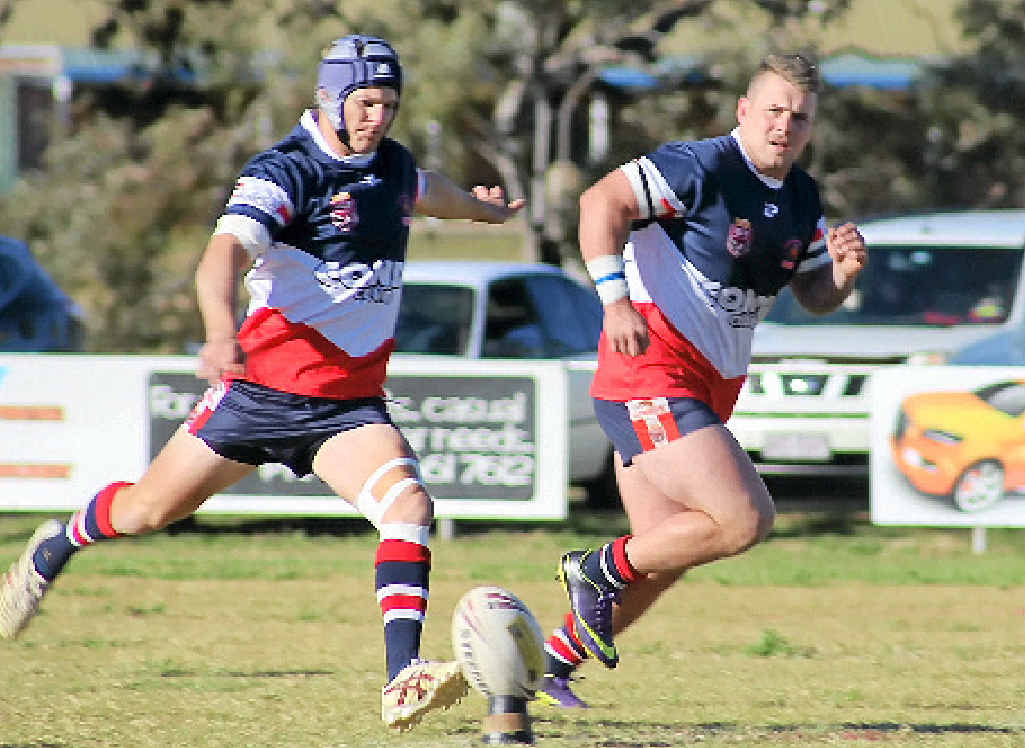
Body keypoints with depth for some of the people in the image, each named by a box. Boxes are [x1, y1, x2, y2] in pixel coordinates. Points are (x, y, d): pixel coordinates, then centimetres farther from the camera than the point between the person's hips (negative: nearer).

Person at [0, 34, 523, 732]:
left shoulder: (391, 167, 7)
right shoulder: (284, 173, -16)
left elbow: (424, 189, 35)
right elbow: (226, 253, -33)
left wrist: (481, 205, 55)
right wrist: (222, 332, -52)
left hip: (350, 404, 4)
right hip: (264, 386, -4)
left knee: (409, 506, -23)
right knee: (148, 509, 10)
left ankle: (403, 682, -32)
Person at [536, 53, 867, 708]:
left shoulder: (801, 200, 12)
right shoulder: (704, 168, -14)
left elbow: (816, 297, 19)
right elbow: (601, 201, -17)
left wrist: (844, 270, -4)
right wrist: (616, 299, -26)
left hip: (709, 391, 10)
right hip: (653, 375, -10)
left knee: (666, 556, 12)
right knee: (746, 519, -20)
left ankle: (550, 663, 24)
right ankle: (601, 570, -2)